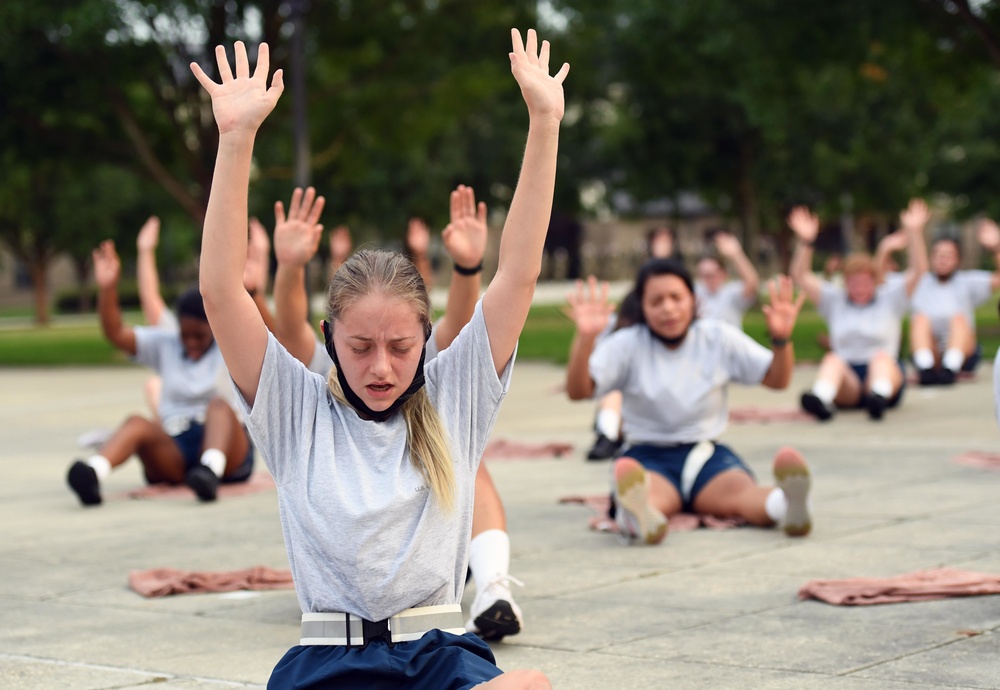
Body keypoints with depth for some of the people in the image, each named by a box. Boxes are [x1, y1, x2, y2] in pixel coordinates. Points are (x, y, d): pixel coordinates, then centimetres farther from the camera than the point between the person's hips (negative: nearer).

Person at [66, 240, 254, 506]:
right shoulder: (164, 345, 16)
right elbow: (116, 333, 5)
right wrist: (107, 288, -13)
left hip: (227, 447, -2)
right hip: (174, 451, 2)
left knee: (218, 404, -31)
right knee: (137, 423, -27)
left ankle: (211, 470, -60)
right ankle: (93, 473, -58)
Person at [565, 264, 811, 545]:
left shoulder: (719, 337, 7)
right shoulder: (626, 345, 1)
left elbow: (777, 380, 6)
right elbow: (578, 391, -11)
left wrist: (781, 339, -16)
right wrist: (585, 338, -29)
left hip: (707, 454, 2)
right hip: (650, 457, -2)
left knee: (740, 490, -35)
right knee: (649, 494, -40)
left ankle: (786, 503, -67)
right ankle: (638, 516, -75)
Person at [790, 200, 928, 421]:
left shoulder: (890, 298, 17)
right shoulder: (834, 300, 21)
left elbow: (918, 270, 5)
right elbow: (801, 275, 12)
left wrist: (914, 233, -9)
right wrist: (804, 241, -3)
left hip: (885, 372, -1)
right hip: (847, 383, 1)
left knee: (881, 356, -32)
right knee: (832, 359, -29)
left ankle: (879, 397, -65)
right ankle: (821, 399, -62)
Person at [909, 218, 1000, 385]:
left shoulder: (967, 282, 14)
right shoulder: (920, 284, 13)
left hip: (962, 352, 0)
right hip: (929, 354, 0)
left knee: (959, 317, -25)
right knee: (921, 317, -24)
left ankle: (951, 368, -48)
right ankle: (926, 369, -47)